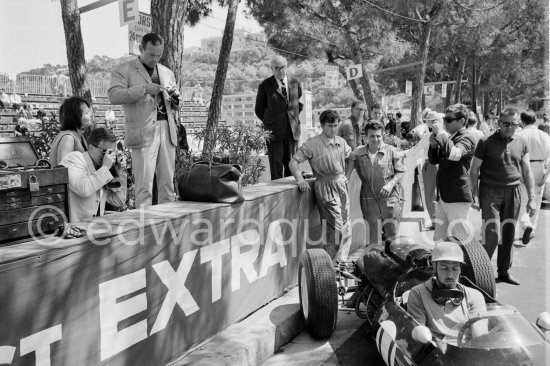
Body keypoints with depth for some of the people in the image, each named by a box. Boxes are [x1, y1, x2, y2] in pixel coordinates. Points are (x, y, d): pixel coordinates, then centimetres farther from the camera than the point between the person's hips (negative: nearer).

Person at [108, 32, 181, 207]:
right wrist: (144, 89, -17)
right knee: (144, 186, -7)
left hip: (167, 130, 5)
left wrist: (175, 97, 1)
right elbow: (114, 96, -10)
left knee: (168, 184, 5)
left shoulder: (167, 72, 21)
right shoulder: (124, 70, 5)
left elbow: (175, 107, 24)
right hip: (143, 132, -5)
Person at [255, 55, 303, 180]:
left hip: (292, 130, 3)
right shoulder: (265, 85, -2)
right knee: (276, 164, -4)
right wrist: (269, 122, 8)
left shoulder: (295, 83, 7)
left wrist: (294, 117, 13)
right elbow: (259, 109, 7)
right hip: (274, 131, -3)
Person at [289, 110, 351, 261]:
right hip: (325, 188, -6)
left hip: (342, 185, 6)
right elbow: (293, 162, -13)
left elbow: (350, 155, 26)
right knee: (336, 227, -8)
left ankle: (341, 260, 24)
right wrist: (300, 179, -28)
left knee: (346, 227, 10)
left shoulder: (341, 142, 8)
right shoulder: (312, 144, -10)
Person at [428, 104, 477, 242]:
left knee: (460, 238, -5)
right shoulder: (449, 138, 16)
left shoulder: (467, 138, -9)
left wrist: (441, 135, -22)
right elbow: (434, 160, 17)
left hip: (458, 198, -9)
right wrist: (433, 145, -1)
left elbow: (454, 154, -29)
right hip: (443, 197, 9)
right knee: (439, 239, 15)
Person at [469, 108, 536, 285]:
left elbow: (527, 172, 11)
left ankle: (504, 271, 22)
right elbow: (474, 170, -1)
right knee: (492, 233, -10)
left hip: (512, 192, 4)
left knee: (509, 234, 9)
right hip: (490, 192, -4)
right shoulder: (486, 142, -4)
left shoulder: (521, 143, 8)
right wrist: (475, 194, -6)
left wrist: (531, 197, 6)